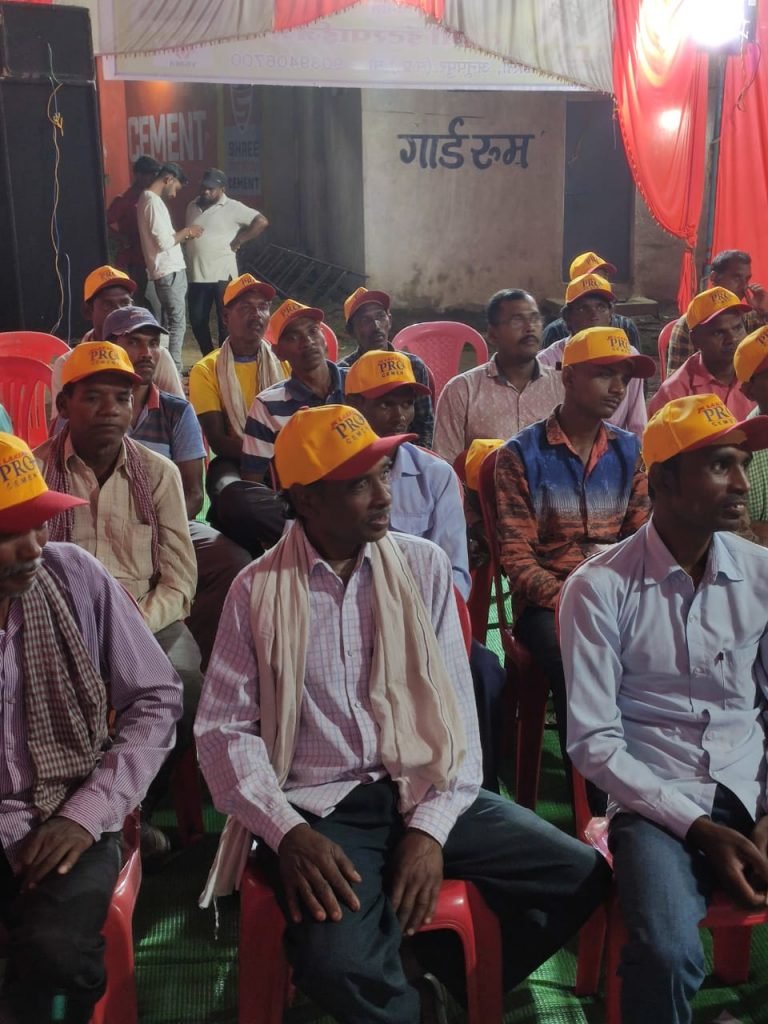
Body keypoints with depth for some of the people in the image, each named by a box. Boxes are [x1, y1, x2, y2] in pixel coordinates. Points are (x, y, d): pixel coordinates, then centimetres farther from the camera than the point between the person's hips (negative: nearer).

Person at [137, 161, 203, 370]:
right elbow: (165, 242, -20)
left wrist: (184, 236, 11)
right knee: (177, 323, -7)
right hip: (170, 271, -10)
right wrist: (187, 231, -6)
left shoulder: (147, 199, 17)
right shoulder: (154, 202, -15)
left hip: (165, 271, 10)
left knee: (169, 323, 13)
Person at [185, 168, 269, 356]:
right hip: (196, 276, 6)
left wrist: (238, 242, -10)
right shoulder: (192, 206, 13)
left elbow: (262, 221, -10)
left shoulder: (232, 208, -5)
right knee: (197, 321, 10)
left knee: (226, 322, 1)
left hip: (222, 275, -6)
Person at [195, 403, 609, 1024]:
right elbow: (223, 728, -4)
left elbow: (456, 705, 1)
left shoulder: (424, 566, 3)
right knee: (338, 965, -29)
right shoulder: (257, 591, -2)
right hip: (319, 806, -2)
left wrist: (431, 827, -11)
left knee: (580, 877, -12)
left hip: (423, 791, 3)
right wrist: (288, 831, -18)